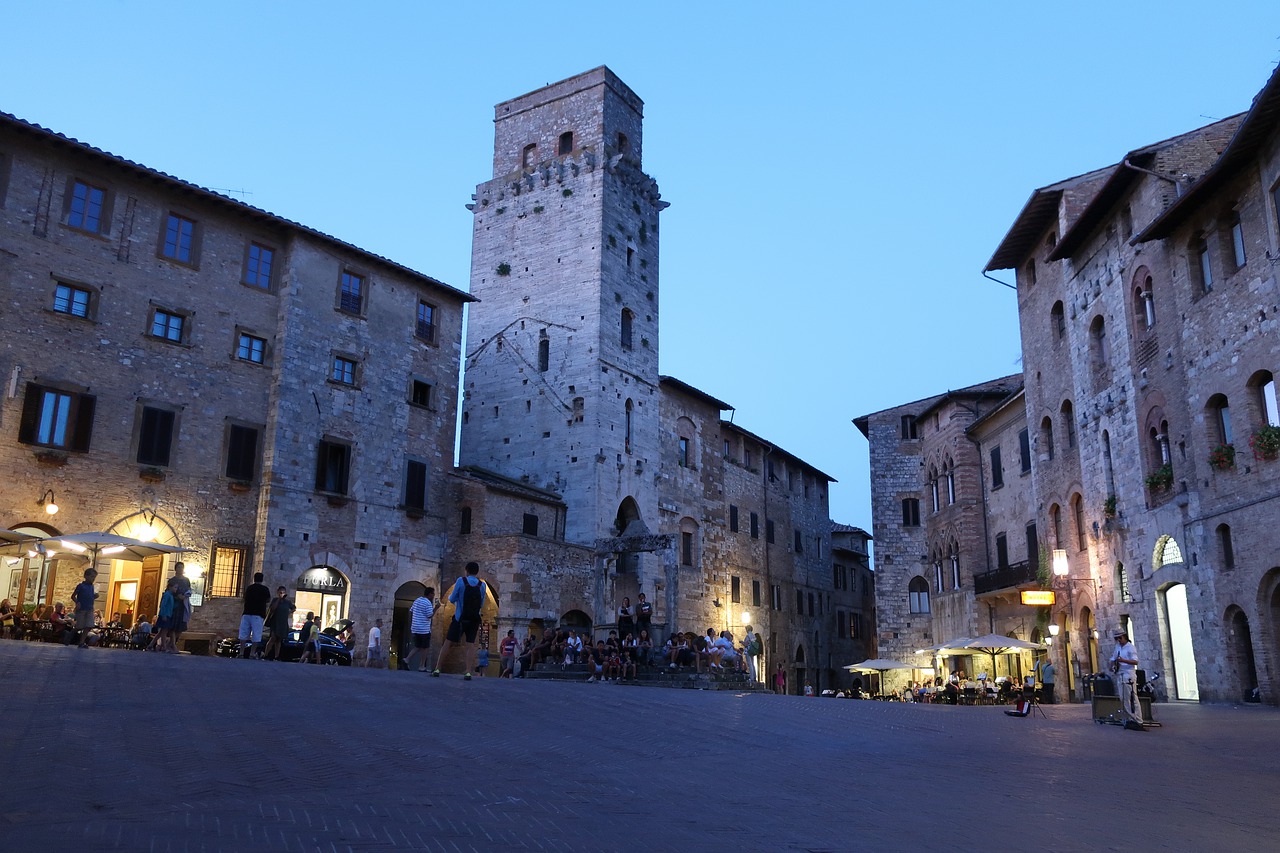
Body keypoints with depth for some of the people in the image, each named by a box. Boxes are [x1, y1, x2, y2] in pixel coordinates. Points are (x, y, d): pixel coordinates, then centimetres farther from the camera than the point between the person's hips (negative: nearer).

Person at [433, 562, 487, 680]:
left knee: (448, 643, 4)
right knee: (470, 645, 3)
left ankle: (437, 669, 3)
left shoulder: (461, 581, -6)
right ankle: (468, 672, -7)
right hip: (474, 620, 2)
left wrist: (450, 596, 22)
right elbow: (481, 605, 10)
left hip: (460, 618, -2)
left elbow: (452, 600, 0)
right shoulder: (482, 585, 2)